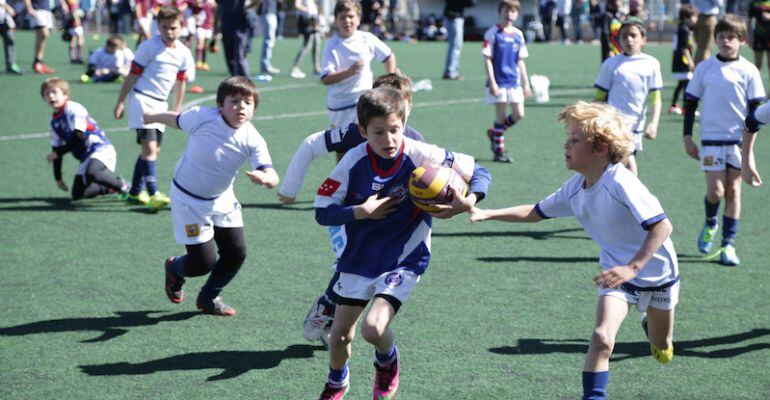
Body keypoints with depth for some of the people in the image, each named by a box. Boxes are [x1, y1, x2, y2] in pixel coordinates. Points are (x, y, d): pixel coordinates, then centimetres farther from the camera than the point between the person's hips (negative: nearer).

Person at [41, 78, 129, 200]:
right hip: (85, 157, 8)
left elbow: (78, 137, -19)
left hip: (101, 148, -8)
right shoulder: (54, 121, 13)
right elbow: (56, 147, 17)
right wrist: (58, 178, 16)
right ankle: (111, 187, 17)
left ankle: (122, 186, -14)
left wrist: (57, 153, -16)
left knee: (92, 173, -38)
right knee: (77, 194, -2)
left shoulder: (73, 109, -11)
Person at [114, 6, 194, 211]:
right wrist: (120, 102, -6)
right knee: (149, 147, -16)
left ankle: (135, 192, 23)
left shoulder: (183, 53, 3)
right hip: (142, 99, -7)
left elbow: (180, 83, 15)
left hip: (160, 103, 7)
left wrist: (176, 110, 18)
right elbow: (132, 75, -7)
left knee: (153, 149, 11)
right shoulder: (149, 47, -12)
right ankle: (153, 194, -19)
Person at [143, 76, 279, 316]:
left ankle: (209, 297, 30)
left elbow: (272, 177, -30)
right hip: (188, 199, -4)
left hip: (222, 201, 4)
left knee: (236, 252, 1)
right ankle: (174, 270, 33)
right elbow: (174, 119, -2)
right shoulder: (202, 117, -24)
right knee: (203, 263, -5)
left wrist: (265, 178, -54)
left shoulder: (253, 140, -19)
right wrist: (150, 117, 17)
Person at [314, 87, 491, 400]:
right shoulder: (354, 161, -14)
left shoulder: (421, 156, -19)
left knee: (374, 327, -23)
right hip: (359, 258, 3)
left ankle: (388, 363, 15)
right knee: (339, 336, 11)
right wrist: (360, 212, -25)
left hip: (404, 260, -3)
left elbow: (478, 172, -9)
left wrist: (468, 201, -29)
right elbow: (322, 212, -9)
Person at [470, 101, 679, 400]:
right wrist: (487, 214, -7)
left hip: (655, 271, -3)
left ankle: (651, 323, 55)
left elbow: (662, 226, -34)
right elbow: (535, 212, 3)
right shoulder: (574, 189, -10)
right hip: (618, 270, 3)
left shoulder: (621, 183, -31)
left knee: (663, 353, 20)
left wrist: (632, 268, -40)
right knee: (602, 338, -22)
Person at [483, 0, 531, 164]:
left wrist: (526, 83, 12)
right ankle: (499, 150, 10)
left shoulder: (518, 35, 8)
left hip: (514, 81, 5)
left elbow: (520, 61, 14)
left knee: (519, 114, 2)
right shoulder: (493, 33, -6)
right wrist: (492, 82, -14)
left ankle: (495, 132, 25)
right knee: (500, 115, -1)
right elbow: (487, 59, -8)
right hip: (498, 81, -5)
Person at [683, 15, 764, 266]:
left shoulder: (748, 71, -1)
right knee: (715, 191, -9)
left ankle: (728, 245, 8)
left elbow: (755, 109, 1)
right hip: (711, 139, 0)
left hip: (739, 139, 0)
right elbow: (690, 103, 8)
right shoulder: (704, 68, 2)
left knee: (733, 190, 2)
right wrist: (687, 137, 2)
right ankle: (710, 224, 23)